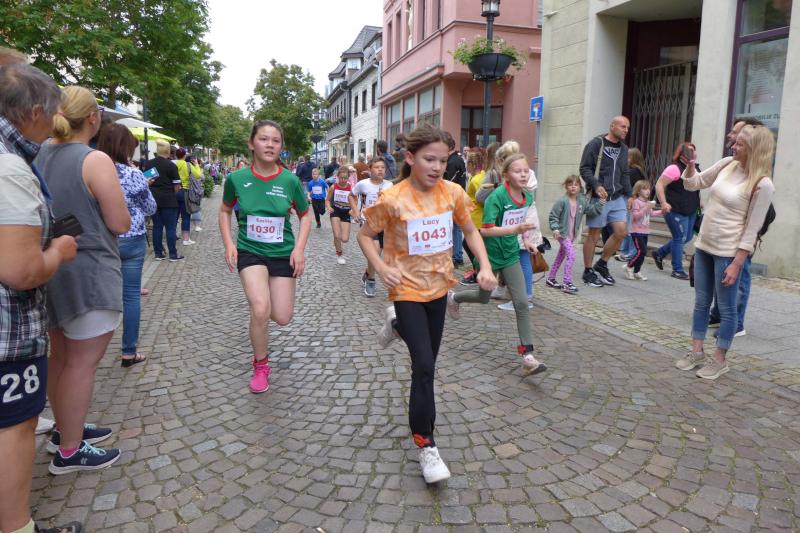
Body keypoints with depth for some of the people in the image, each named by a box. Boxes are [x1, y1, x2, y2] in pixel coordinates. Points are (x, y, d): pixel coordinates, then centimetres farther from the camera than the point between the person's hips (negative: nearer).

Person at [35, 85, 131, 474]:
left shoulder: (40, 155, 5)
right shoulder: (96, 161, -17)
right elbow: (120, 224, -16)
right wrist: (108, 200, 2)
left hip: (52, 269, 8)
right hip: (88, 273, -8)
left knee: (61, 356, 20)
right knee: (82, 362, 2)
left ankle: (64, 429, 35)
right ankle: (70, 452, 12)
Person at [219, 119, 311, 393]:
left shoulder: (290, 180, -10)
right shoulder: (237, 179, -9)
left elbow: (305, 216, 4)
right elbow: (225, 211, 9)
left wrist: (299, 248, -9)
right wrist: (229, 243, -4)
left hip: (283, 253, 1)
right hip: (250, 251, -1)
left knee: (282, 318, 3)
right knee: (261, 310, -21)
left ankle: (257, 300, 41)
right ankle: (260, 366, 6)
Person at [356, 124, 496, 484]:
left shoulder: (453, 193, -7)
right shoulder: (392, 200, -18)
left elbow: (469, 230, 7)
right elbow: (365, 235, -5)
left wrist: (485, 266, -7)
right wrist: (382, 269, -19)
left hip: (439, 287, 5)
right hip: (407, 290, -5)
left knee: (428, 358, 20)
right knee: (425, 366, -12)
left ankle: (398, 325, 52)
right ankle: (425, 444, 2)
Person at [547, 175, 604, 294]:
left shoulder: (582, 201, 3)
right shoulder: (562, 201, -15)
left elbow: (592, 210, 1)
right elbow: (553, 216, -13)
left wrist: (601, 203, -12)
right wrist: (555, 228, -22)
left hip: (572, 235, 8)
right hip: (562, 233, -8)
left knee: (561, 256, 16)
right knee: (571, 256, -16)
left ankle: (550, 279, 29)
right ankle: (567, 283, -12)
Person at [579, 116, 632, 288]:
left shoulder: (623, 148, 16)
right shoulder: (595, 144, -4)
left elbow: (624, 175, 21)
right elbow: (584, 168, -8)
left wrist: (629, 195, 14)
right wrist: (596, 185, -22)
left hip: (617, 198, 6)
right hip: (599, 197, -6)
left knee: (621, 231, -3)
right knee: (594, 235, 0)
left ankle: (602, 264, 16)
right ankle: (588, 272, 13)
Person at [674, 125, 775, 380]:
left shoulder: (762, 184, -15)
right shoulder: (727, 164, 2)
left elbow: (752, 229, -15)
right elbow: (694, 184, 14)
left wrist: (736, 264, -16)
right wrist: (690, 164, -6)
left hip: (728, 252, -6)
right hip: (704, 245, 7)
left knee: (726, 308, 4)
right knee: (701, 302, 13)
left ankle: (719, 359, 17)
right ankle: (696, 352, 24)